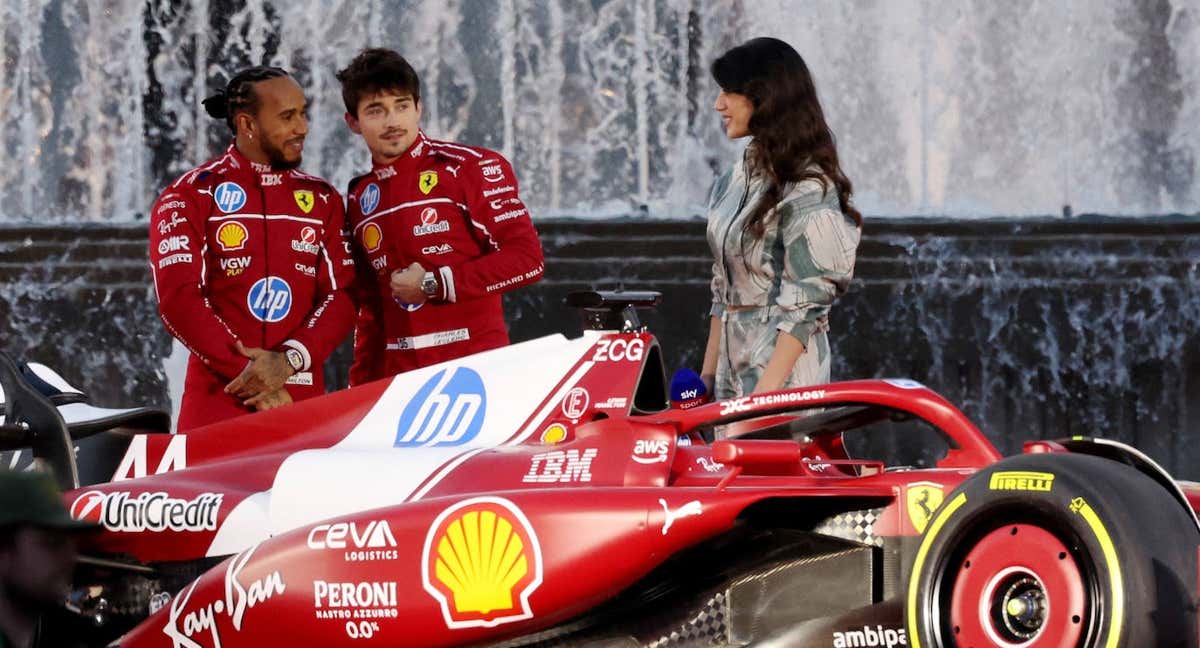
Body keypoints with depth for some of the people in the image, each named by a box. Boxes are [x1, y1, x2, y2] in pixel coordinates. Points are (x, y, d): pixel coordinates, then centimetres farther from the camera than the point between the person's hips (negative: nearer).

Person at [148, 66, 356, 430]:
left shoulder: (322, 200, 14)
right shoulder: (192, 196, 3)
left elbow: (342, 295, 5)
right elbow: (178, 300, -7)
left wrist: (291, 359, -13)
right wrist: (248, 373, -14)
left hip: (302, 403, 3)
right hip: (218, 403, -3)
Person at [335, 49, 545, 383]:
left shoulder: (471, 167, -2)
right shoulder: (360, 198, 16)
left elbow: (527, 258, -8)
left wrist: (435, 285, -9)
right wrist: (360, 389, 14)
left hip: (474, 365, -5)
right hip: (398, 378, 5)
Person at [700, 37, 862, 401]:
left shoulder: (806, 187, -11)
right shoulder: (733, 182, 15)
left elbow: (804, 306, -15)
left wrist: (765, 392, -21)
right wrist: (708, 375, 17)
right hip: (735, 368, 8)